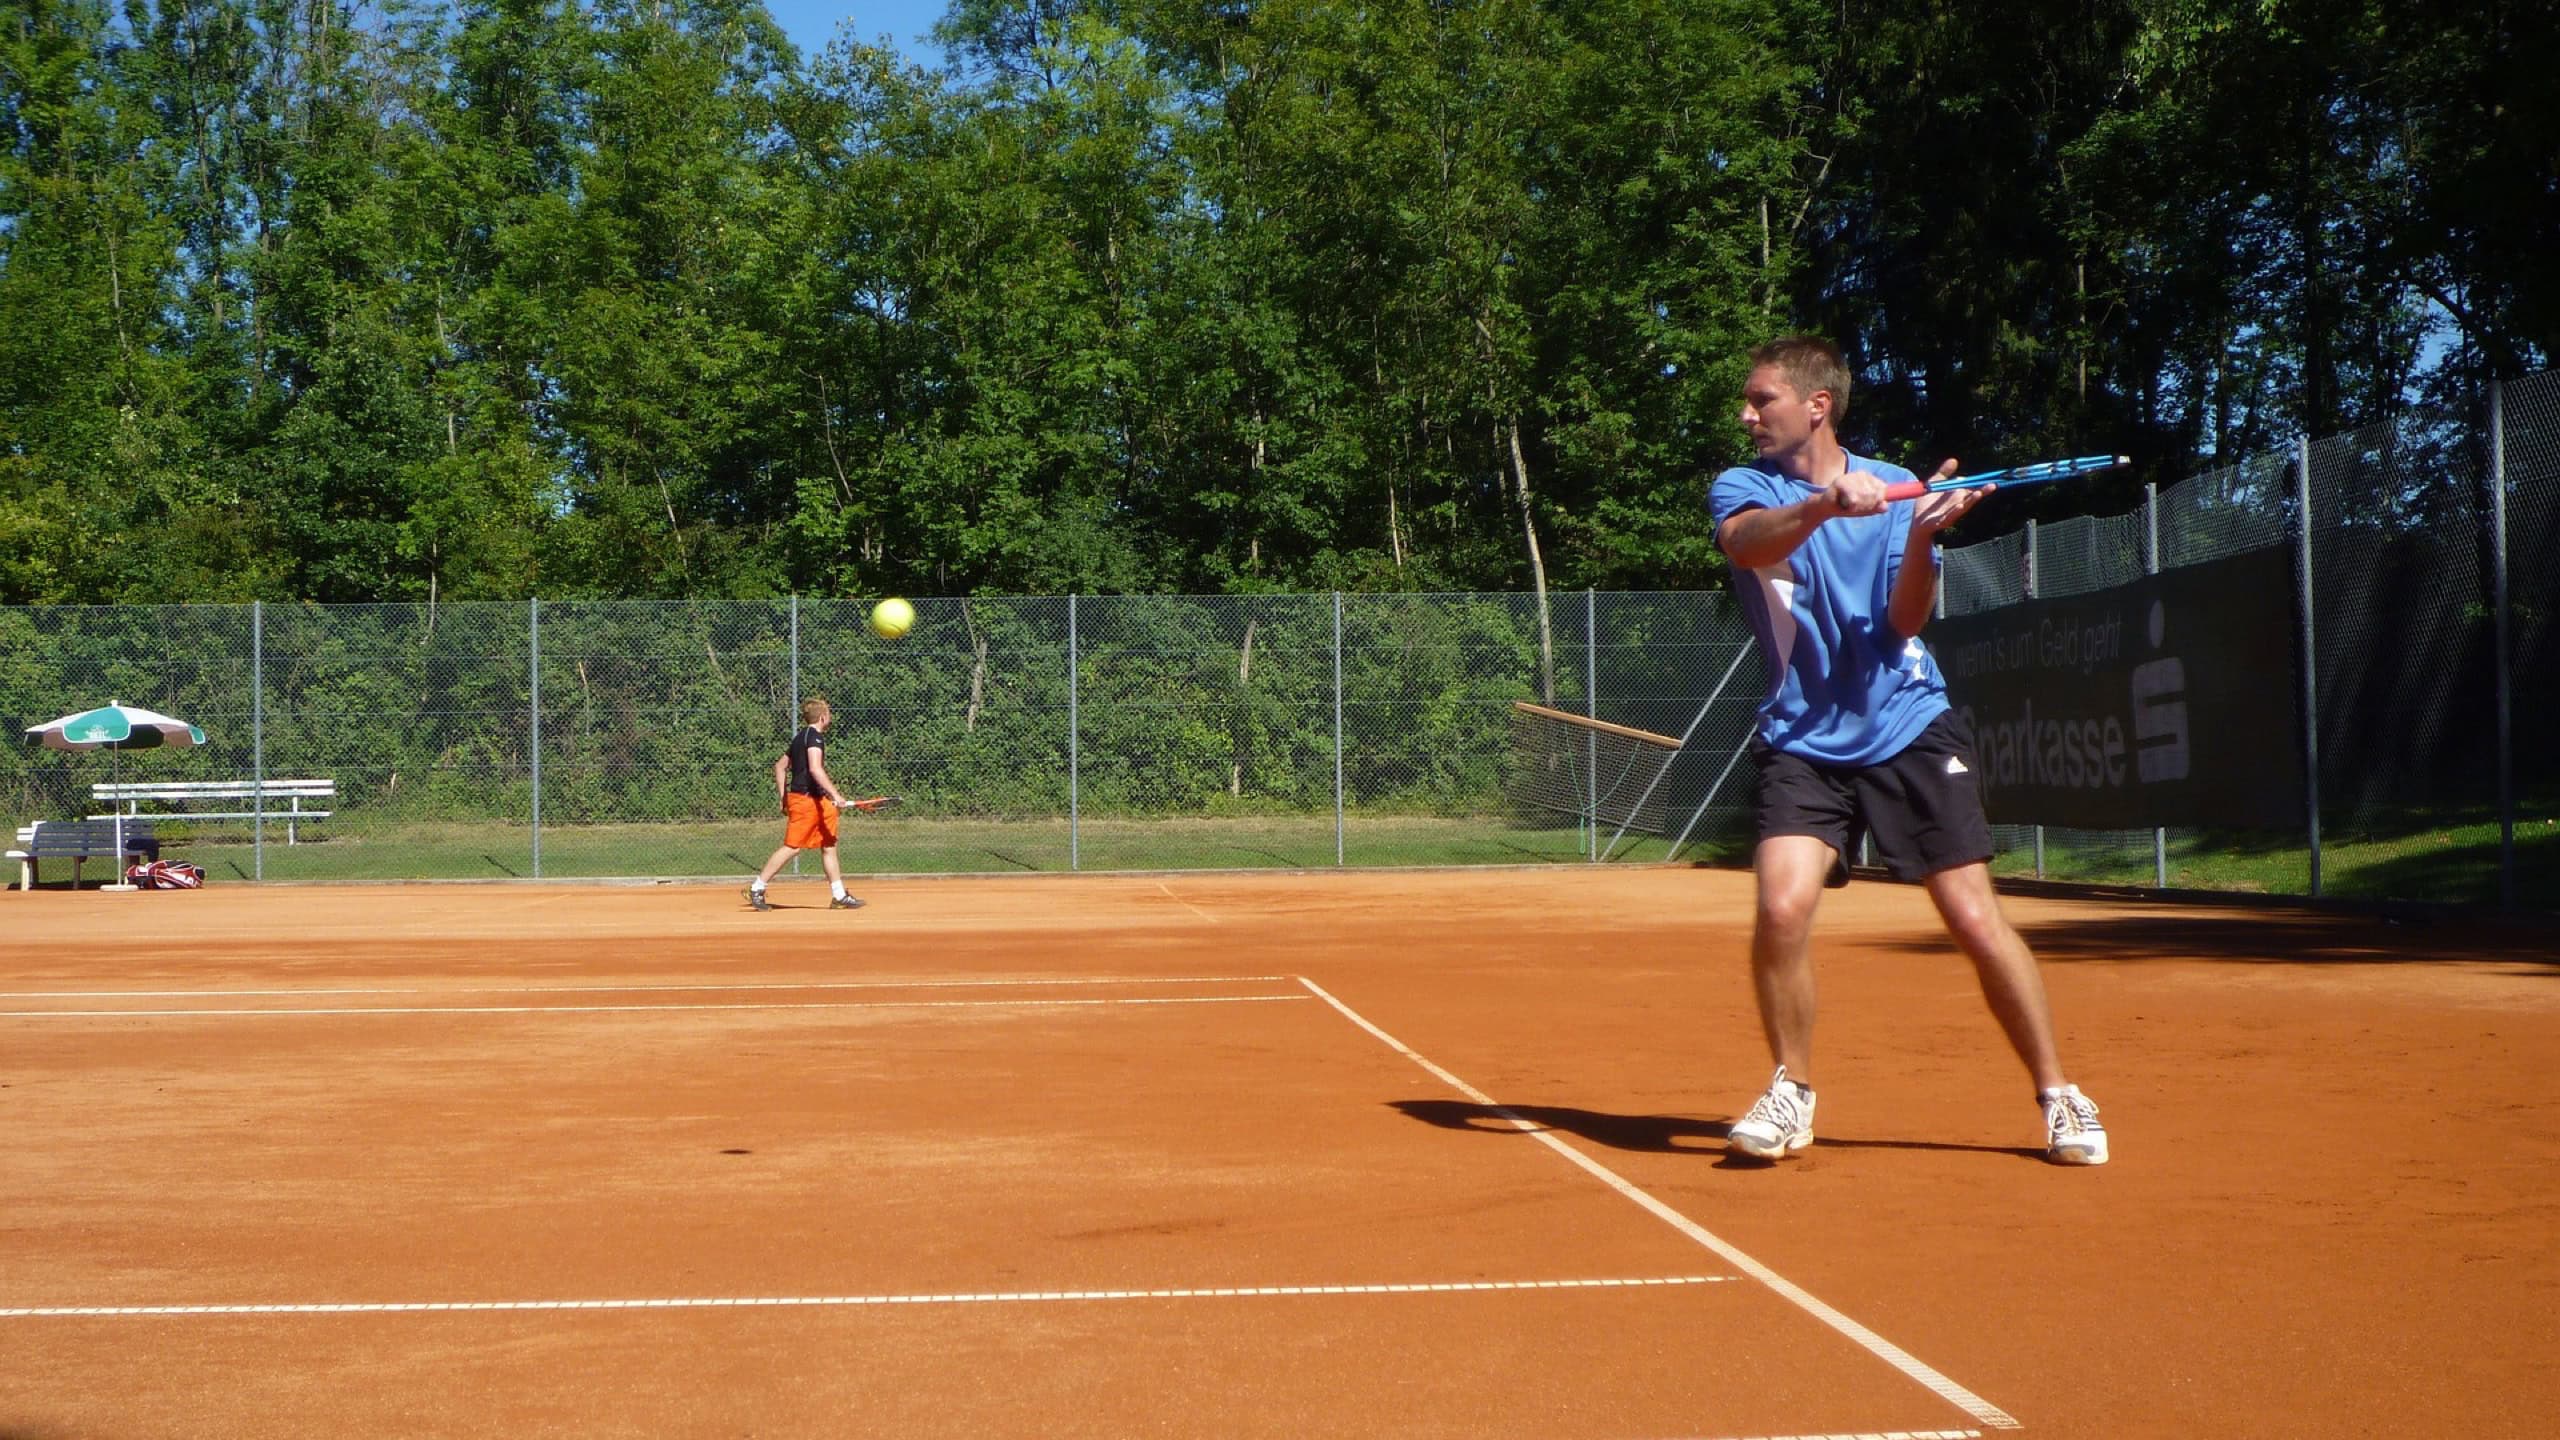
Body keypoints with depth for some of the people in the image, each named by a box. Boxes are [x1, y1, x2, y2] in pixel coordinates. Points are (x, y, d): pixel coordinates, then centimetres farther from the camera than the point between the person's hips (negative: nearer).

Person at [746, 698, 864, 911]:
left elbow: (780, 766, 22)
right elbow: (815, 768, -25)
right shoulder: (814, 736, -11)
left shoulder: (800, 737, 18)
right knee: (792, 847, -8)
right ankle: (757, 888, -4)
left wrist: (784, 796, 22)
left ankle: (839, 896, 10)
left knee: (829, 846, 9)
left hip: (817, 800, 10)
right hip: (805, 799, -10)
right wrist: (835, 794, -29)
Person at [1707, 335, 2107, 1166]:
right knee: (1782, 908, -20)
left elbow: (1903, 624, -6)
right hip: (1803, 742, 0)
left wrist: (1922, 535, -24)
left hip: (1909, 730, 0)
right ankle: (1790, 1093, 2)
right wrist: (1826, 504, -42)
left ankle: (2058, 1096, 13)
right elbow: (1751, 542, -23)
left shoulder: (1895, 487, 4)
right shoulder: (1742, 489, 2)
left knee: (1976, 920, -5)